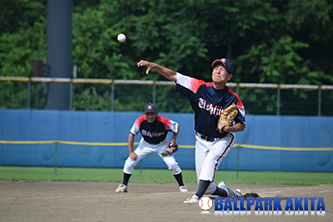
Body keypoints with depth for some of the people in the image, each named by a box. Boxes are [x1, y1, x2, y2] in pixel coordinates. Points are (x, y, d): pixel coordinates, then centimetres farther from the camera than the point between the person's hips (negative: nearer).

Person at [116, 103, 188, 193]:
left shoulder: (164, 121, -32)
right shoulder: (140, 121, -28)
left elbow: (177, 126, -13)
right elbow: (131, 134, -15)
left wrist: (172, 142, -16)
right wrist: (131, 152, -17)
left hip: (162, 144, -2)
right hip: (146, 144, 2)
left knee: (172, 164, -17)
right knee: (130, 162, -8)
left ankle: (182, 186, 2)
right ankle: (123, 185, 10)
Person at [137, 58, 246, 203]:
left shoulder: (233, 99, -18)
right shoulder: (200, 87, -14)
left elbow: (241, 125, -10)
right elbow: (173, 76, -14)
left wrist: (231, 128, -32)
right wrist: (154, 66, -28)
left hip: (223, 140, -3)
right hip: (201, 140, 3)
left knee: (210, 160, -35)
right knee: (207, 187, 0)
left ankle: (197, 197, -40)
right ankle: (227, 192, 31)